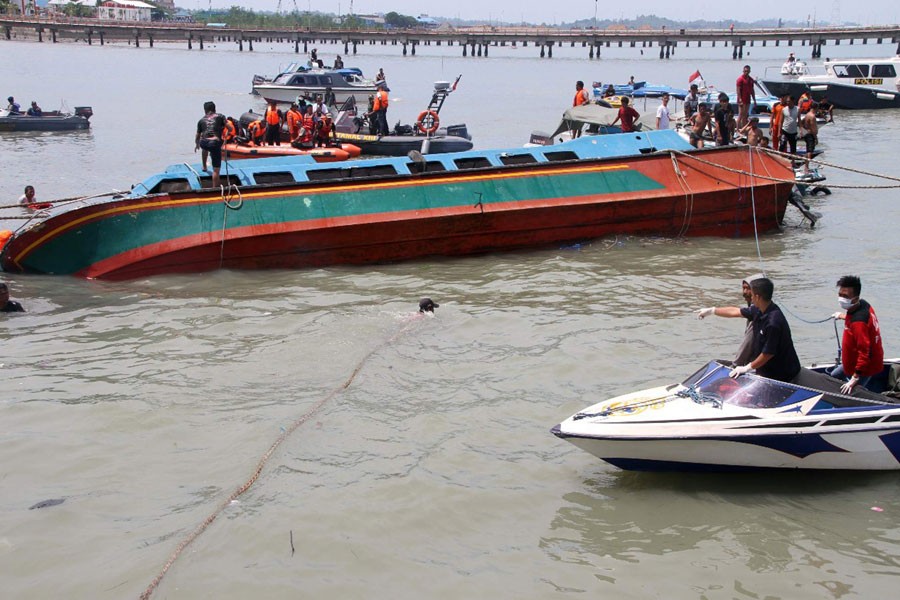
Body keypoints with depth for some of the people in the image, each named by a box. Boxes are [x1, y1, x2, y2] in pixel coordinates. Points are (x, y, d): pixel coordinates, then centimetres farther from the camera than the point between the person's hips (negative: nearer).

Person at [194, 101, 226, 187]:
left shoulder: (201, 120, 21)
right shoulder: (220, 117, 14)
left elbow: (198, 135, 31)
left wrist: (196, 145, 50)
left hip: (203, 143, 4)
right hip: (215, 143, -4)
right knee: (216, 169, 2)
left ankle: (204, 167, 54)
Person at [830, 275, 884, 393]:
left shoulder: (858, 322, -37)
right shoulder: (863, 304, -10)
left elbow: (864, 352, -35)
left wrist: (855, 378, -32)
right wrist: (843, 316, 34)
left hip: (865, 368, -10)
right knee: (833, 377, 26)